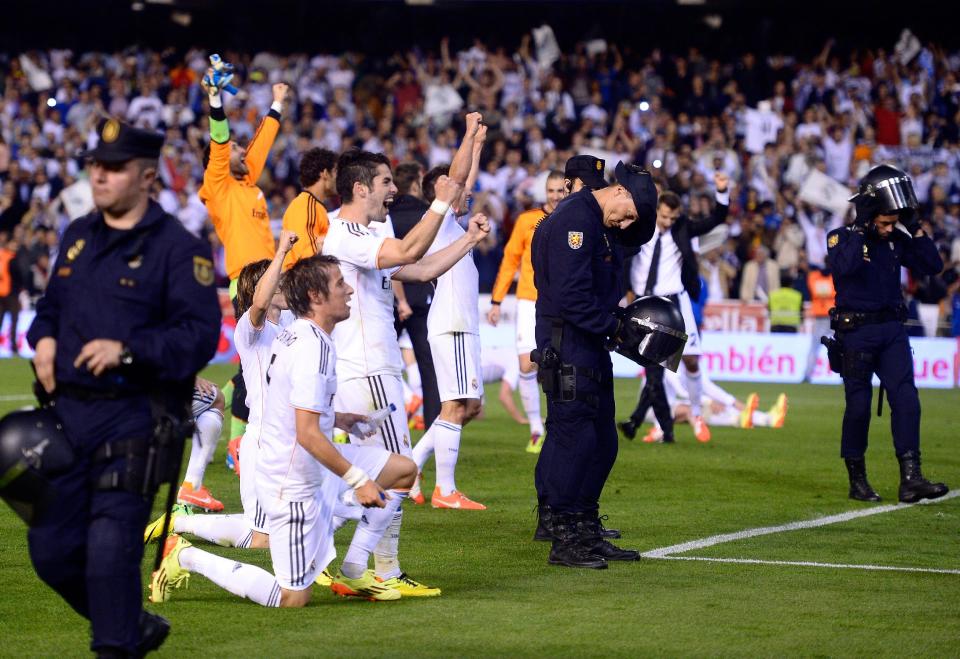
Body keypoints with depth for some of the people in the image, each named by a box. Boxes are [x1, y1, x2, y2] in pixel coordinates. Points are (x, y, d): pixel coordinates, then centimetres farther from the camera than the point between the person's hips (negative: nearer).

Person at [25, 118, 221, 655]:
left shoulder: (177, 247, -7)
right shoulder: (79, 236, 15)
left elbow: (200, 336, -13)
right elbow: (52, 304, 28)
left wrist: (127, 349, -23)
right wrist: (43, 337, 6)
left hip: (132, 421, -7)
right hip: (67, 411, 7)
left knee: (111, 547, -12)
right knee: (51, 549, 7)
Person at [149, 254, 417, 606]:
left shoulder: (293, 335, 6)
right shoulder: (314, 347, -24)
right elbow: (308, 435, -27)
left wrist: (335, 419, 21)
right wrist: (357, 480, -23)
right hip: (294, 483, -10)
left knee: (403, 470, 12)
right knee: (293, 598, -3)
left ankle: (352, 574, 15)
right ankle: (187, 558, 5)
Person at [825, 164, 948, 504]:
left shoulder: (897, 240, 9)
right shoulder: (842, 238, -5)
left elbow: (933, 265, 3)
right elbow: (844, 267, -26)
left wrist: (915, 228, -2)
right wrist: (862, 230, -20)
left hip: (892, 330, 4)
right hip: (856, 332, -4)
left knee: (906, 399, -9)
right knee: (858, 405, 0)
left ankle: (910, 479, -13)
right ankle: (857, 481, 13)